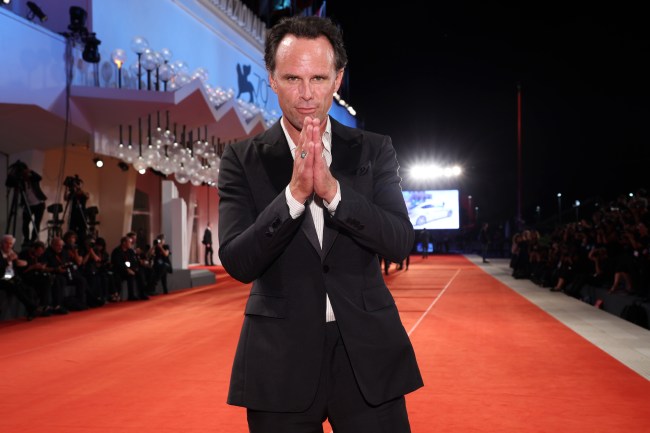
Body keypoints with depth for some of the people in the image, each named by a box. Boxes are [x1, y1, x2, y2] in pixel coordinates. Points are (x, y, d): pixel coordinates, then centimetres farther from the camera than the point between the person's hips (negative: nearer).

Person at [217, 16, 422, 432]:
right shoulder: (243, 160, -1)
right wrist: (295, 194, -23)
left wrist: (331, 189, -22)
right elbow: (238, 263, -10)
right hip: (281, 360, 0)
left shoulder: (374, 150, 2)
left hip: (367, 352, 1)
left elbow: (400, 241, -8)